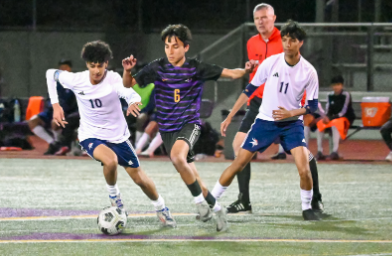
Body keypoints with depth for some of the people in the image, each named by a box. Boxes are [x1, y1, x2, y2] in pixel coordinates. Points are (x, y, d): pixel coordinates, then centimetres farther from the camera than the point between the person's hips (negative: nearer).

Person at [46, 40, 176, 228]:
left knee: (139, 178, 8)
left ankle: (160, 207, 36)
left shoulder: (113, 80, -21)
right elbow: (51, 74, 4)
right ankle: (113, 194, -3)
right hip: (91, 136, -1)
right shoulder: (76, 80, -15)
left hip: (117, 136, 1)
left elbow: (131, 94, -41)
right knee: (110, 160, -34)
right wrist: (55, 105, -3)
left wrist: (133, 102, -65)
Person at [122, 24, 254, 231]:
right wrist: (127, 70, -21)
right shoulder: (158, 68, -3)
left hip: (189, 123, -3)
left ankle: (199, 200, -17)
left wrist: (245, 71, -25)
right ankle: (215, 208, 32)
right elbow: (129, 84, 0)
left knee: (177, 157, -34)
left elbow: (229, 73, -5)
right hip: (167, 127, 3)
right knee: (190, 179, 9)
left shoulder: (196, 68, -6)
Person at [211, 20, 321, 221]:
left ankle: (307, 208, 3)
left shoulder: (309, 72, -10)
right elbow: (250, 90, 1)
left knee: (304, 168, -20)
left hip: (292, 123, -1)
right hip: (265, 120, 1)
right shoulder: (270, 63, -9)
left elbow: (313, 105, -3)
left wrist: (291, 113, -20)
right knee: (238, 163, -3)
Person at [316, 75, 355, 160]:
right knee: (320, 124, -19)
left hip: (346, 119, -6)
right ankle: (319, 151, -19)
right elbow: (328, 110, 5)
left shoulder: (346, 95, -10)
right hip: (333, 118, 6)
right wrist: (326, 117, -19)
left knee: (335, 124, -37)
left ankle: (335, 152, -43)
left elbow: (343, 112, -16)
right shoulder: (330, 96, 7)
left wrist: (331, 118, -24)